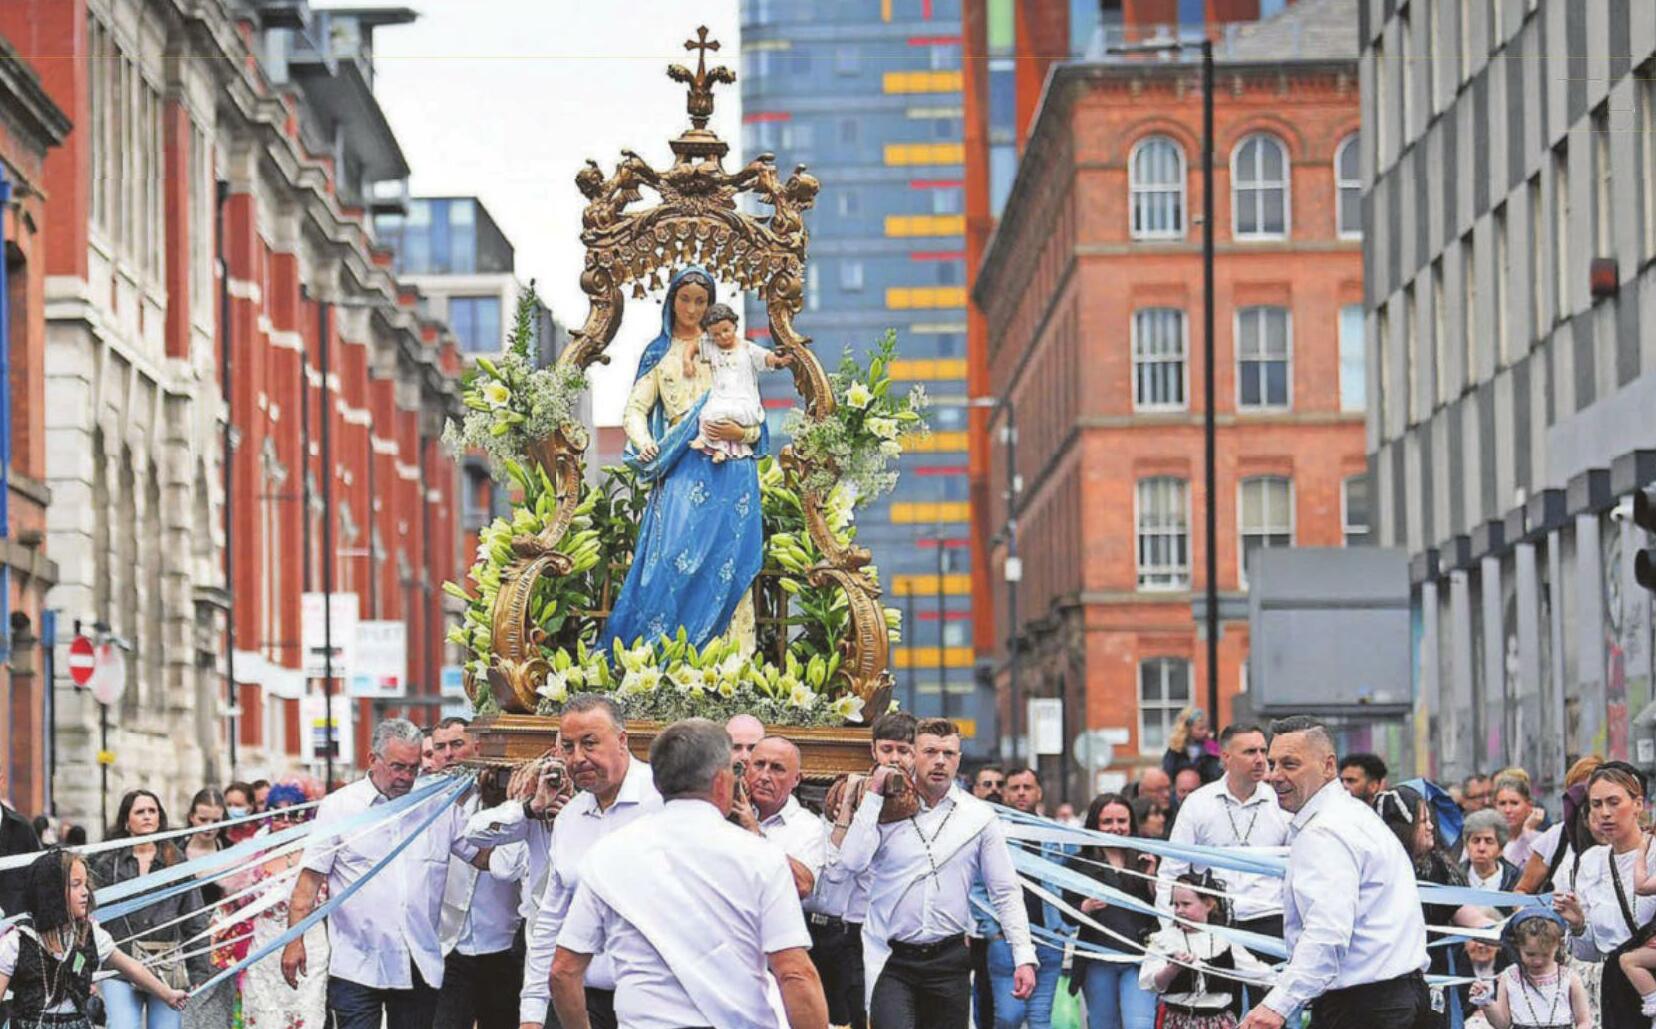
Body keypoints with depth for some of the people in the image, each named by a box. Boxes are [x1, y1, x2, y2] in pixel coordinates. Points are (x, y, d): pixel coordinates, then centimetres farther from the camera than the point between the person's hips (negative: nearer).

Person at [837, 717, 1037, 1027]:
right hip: (892, 958, -2)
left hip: (949, 960, 2)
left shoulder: (979, 817, 5)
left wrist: (1025, 956, -2)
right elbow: (853, 860, -14)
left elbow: (1006, 893, 7)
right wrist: (874, 795, -9)